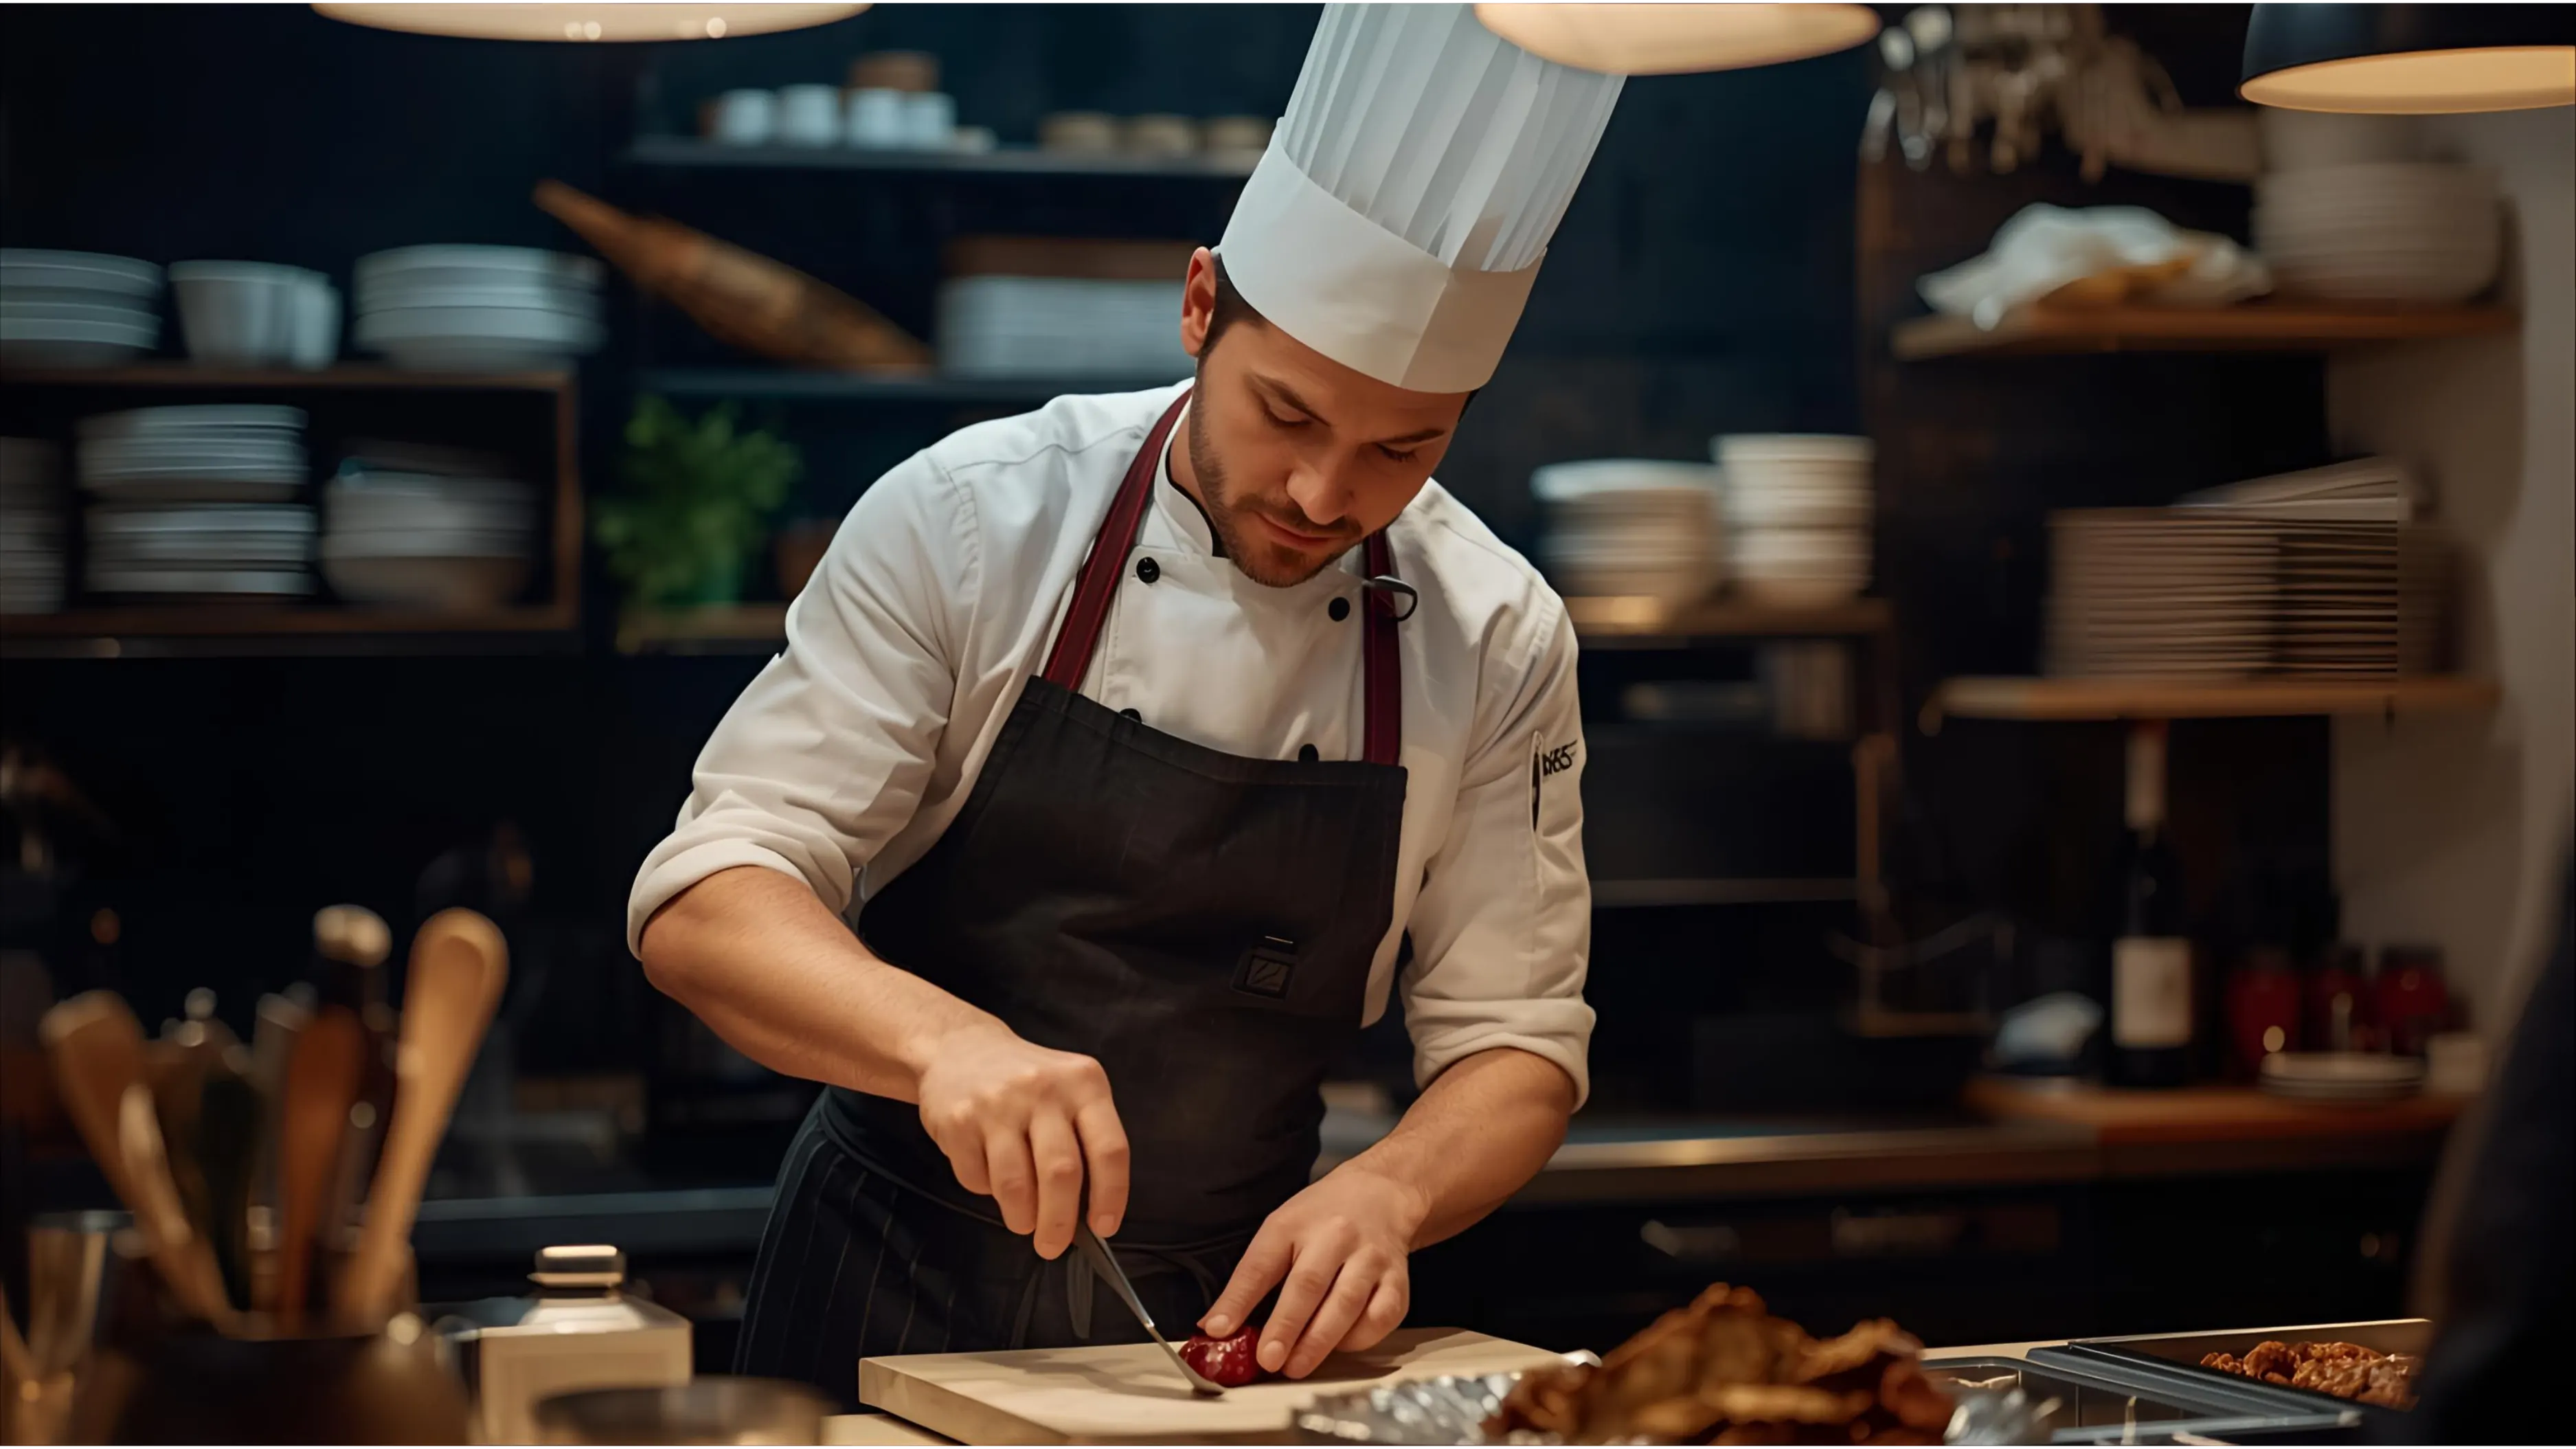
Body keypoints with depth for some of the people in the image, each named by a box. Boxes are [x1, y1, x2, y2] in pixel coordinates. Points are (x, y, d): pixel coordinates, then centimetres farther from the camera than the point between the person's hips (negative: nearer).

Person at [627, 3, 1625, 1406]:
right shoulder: (967, 521, -12)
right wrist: (945, 1038, -34)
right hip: (894, 1291, -4)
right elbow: (705, 904, -14)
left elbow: (1513, 1040, 1)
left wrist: (1386, 1189, -21)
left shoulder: (1498, 643, -6)